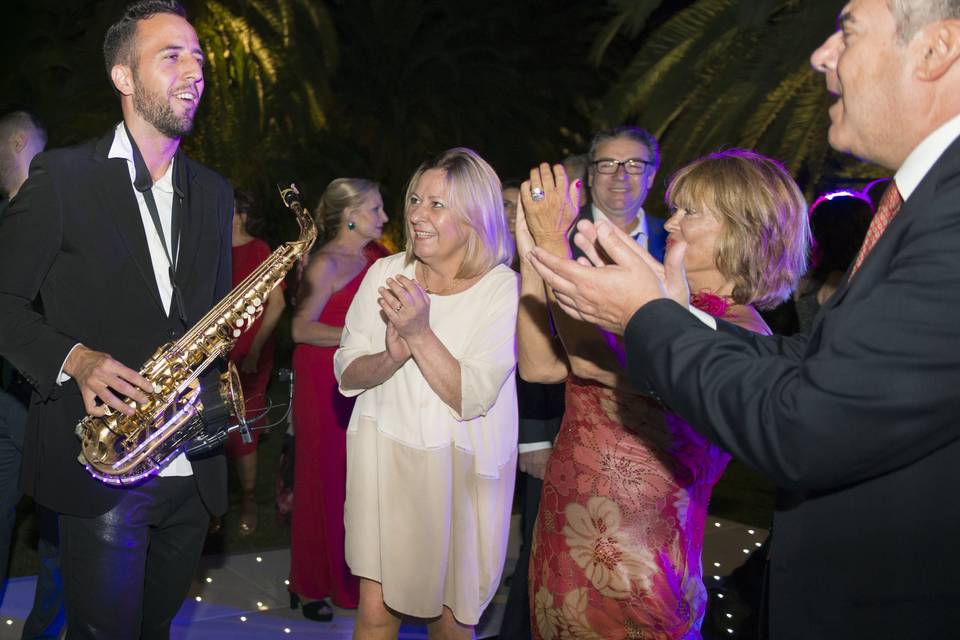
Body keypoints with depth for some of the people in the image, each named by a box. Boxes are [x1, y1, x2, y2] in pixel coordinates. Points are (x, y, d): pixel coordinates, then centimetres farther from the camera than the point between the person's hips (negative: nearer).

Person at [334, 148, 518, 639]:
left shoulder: (505, 290, -11)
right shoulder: (385, 274, -1)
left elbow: (470, 399, -16)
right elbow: (347, 375, -1)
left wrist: (420, 334, -26)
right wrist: (393, 356, -21)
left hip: (460, 466, -1)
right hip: (385, 453, 2)